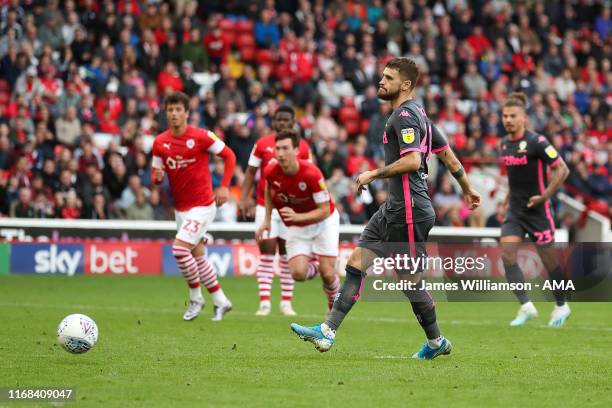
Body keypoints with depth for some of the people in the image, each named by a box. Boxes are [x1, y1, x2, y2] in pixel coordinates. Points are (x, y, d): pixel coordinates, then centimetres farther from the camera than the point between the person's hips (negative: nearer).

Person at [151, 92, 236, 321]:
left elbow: (229, 156, -3)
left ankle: (195, 298, 0)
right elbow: (156, 175, 9)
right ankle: (220, 302, 26)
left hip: (202, 205, -6)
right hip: (180, 207, 6)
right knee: (197, 257, 12)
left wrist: (224, 187, -10)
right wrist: (157, 177, -15)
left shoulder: (201, 137, -12)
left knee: (179, 249, -19)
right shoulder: (160, 142, 1)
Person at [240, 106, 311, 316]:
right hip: (266, 206, -1)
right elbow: (251, 173, 5)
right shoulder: (262, 144, 2)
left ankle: (286, 302, 11)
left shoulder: (303, 147, 3)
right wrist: (244, 198, -6)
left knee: (287, 256, 4)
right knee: (266, 251, -6)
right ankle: (264, 302, -5)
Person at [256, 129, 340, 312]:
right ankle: (315, 265, 22)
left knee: (327, 273, -10)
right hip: (296, 228, 3)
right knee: (298, 273, -16)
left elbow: (324, 211, -26)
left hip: (323, 222, -3)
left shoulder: (312, 174, -32)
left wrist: (298, 217, -39)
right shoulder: (270, 172, -19)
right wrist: (267, 220, 3)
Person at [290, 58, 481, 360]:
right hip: (394, 209, 10)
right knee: (357, 262, 4)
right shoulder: (417, 113, 17)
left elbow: (412, 161, -26)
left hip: (408, 210, -10)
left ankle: (436, 342, 17)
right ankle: (327, 332, 2)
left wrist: (374, 174, -16)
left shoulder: (405, 115, -14)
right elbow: (447, 153, 24)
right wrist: (467, 189, 34)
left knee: (409, 279, 0)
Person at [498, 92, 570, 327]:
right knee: (507, 253, -13)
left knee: (548, 258, 4)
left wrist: (544, 195, -18)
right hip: (515, 210, 6)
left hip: (536, 209, -6)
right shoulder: (504, 143, 7)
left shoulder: (536, 142, -15)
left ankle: (561, 306, 25)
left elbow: (562, 169, -14)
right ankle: (526, 307, -12)